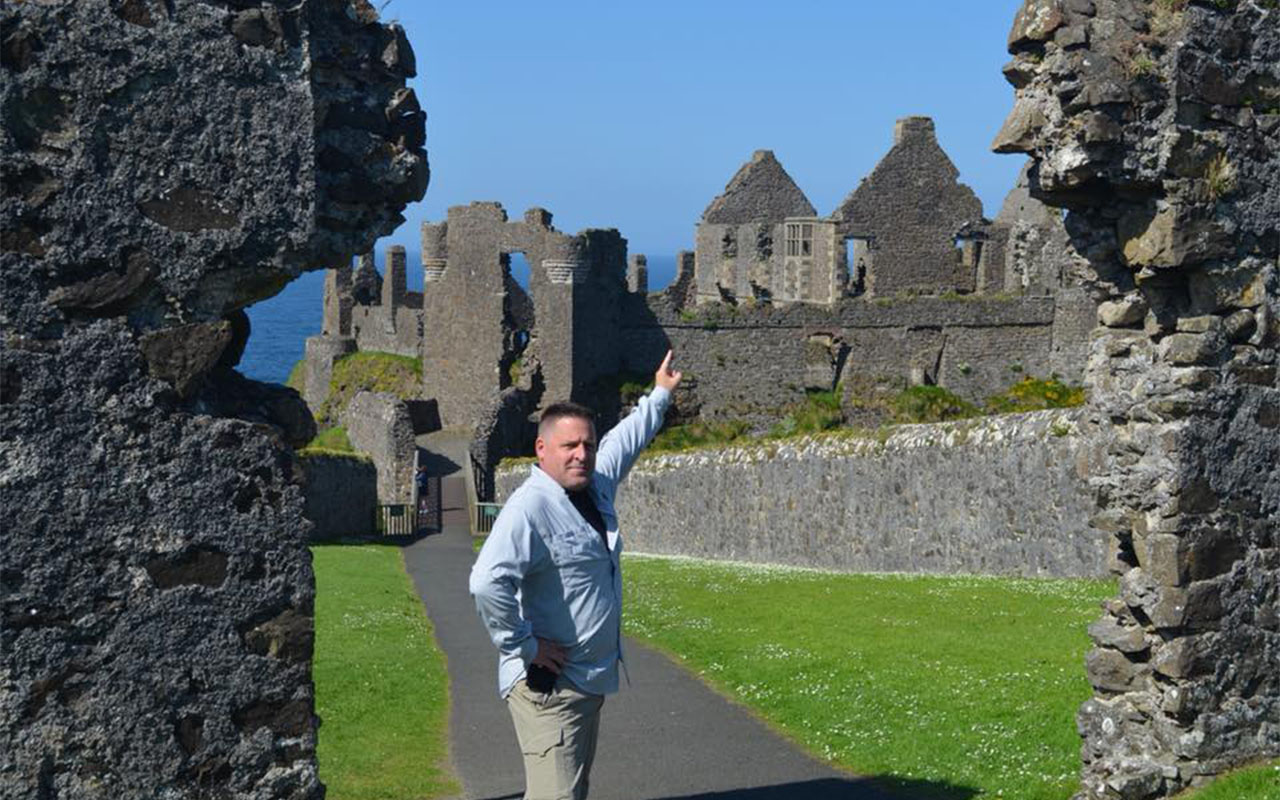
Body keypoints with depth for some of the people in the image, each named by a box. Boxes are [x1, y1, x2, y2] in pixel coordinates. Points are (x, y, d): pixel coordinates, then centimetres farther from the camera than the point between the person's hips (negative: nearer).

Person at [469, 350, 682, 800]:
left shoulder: (595, 485, 8)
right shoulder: (531, 506, -20)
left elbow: (624, 442, 31)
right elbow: (487, 582, -33)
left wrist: (659, 396, 43)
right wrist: (523, 646, -24)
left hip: (590, 679, 10)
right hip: (549, 686, -10)